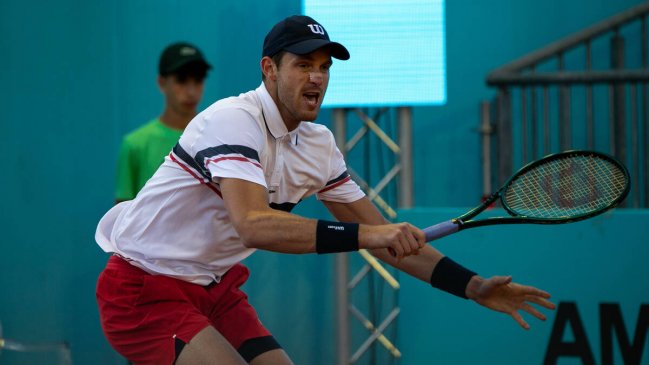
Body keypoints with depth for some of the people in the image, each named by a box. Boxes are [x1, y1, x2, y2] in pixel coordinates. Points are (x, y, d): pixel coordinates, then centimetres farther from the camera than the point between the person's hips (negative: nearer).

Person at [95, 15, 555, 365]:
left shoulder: (318, 146, 4)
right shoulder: (234, 120, -21)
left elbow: (382, 235, 8)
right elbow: (253, 225, -37)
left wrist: (472, 286, -1)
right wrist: (363, 234, -43)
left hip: (215, 288, 9)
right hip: (144, 290, -9)